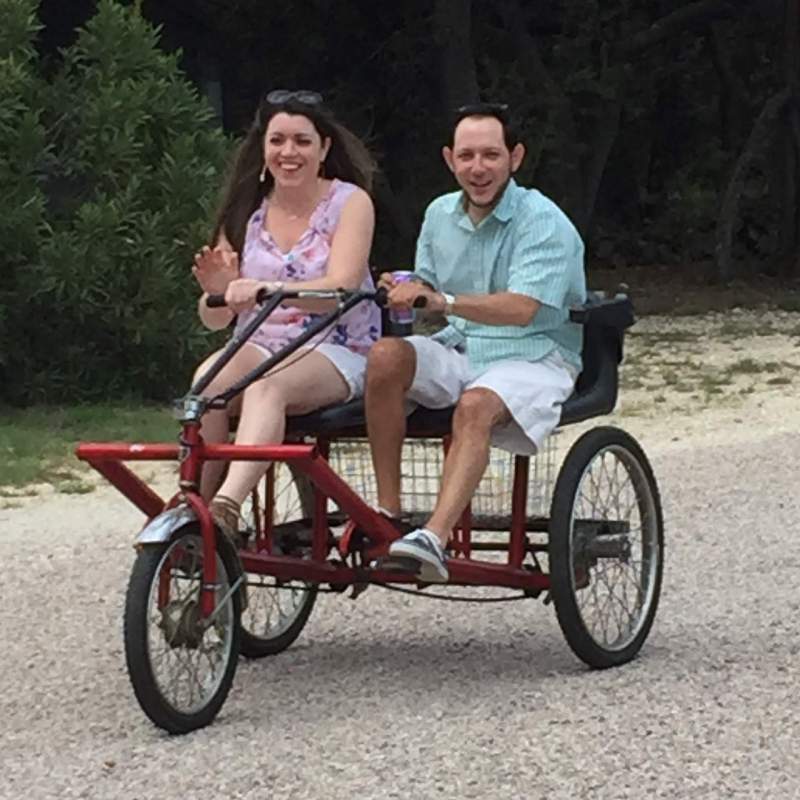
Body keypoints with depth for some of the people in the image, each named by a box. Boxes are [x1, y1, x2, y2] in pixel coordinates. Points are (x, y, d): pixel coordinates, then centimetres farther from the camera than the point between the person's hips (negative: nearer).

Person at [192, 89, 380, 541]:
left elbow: (341, 288, -18)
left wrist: (266, 289, -34)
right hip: (259, 348, 4)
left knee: (267, 385, -37)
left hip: (337, 355, -4)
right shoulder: (247, 212, 11)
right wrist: (217, 289, -17)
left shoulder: (350, 202, 0)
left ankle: (225, 508, -56)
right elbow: (215, 320, 8)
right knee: (209, 381, -32)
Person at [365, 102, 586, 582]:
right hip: (460, 350, 6)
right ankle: (388, 514, -23)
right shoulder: (441, 214, 9)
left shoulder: (543, 222, -11)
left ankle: (435, 539, -49)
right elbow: (426, 292, 14)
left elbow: (522, 308, -25)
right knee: (386, 356, -24)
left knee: (477, 406, -37)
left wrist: (444, 301, -38)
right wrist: (405, 294, -11)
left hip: (532, 359, -5)